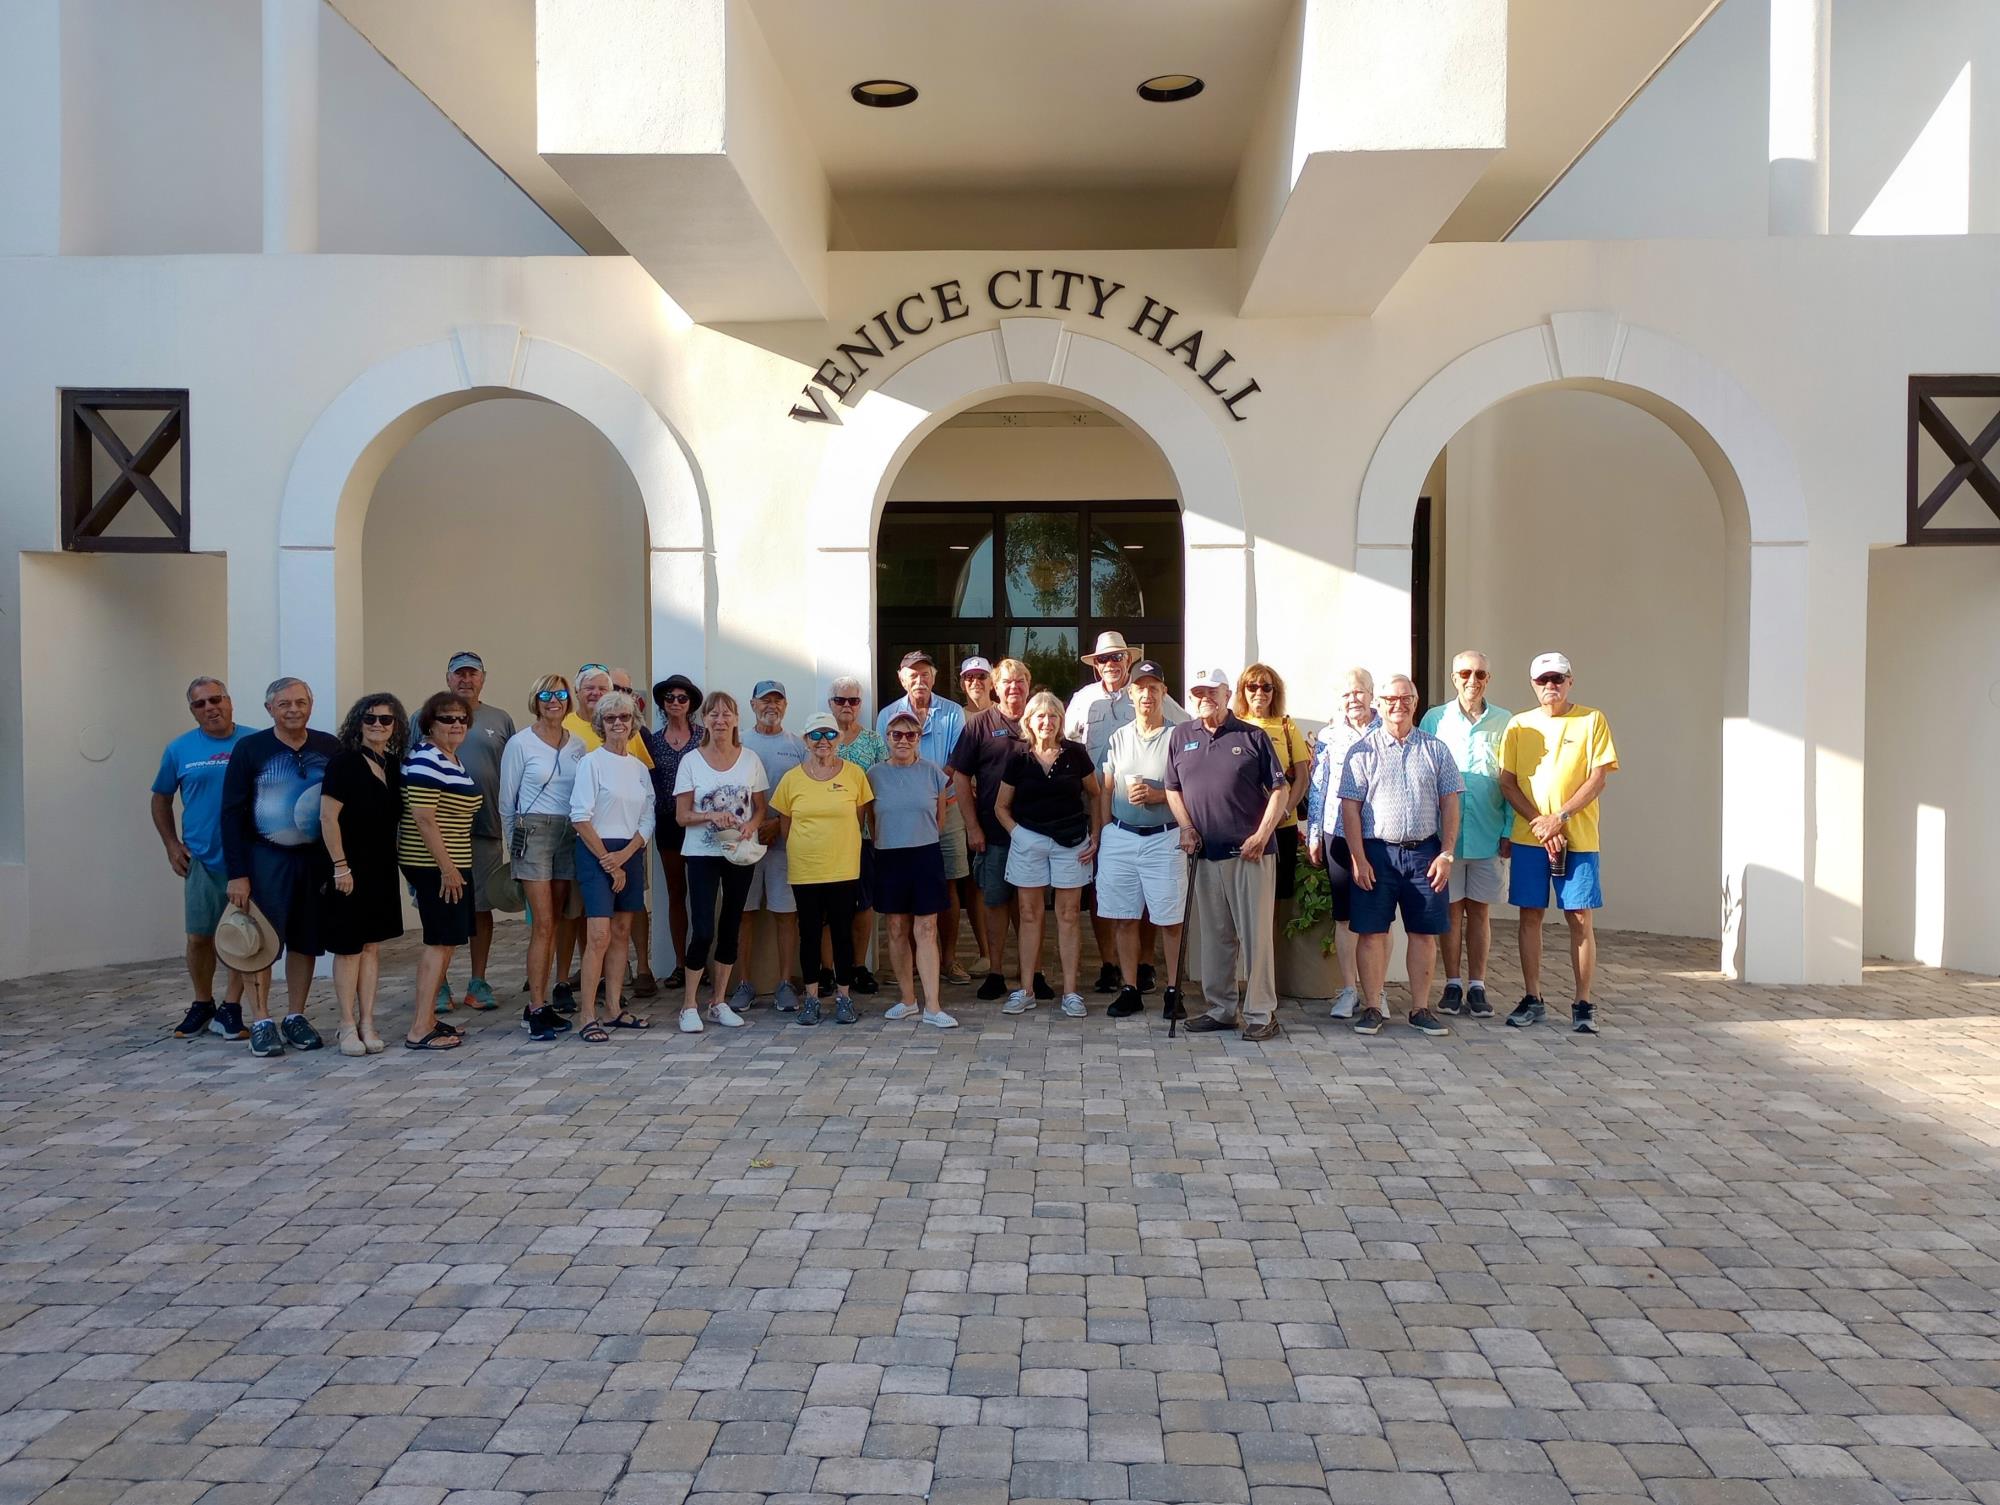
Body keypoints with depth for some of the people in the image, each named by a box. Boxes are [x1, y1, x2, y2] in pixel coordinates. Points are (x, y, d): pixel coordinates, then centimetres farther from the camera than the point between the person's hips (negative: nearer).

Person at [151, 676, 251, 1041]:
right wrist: (171, 844, 6)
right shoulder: (179, 749, 4)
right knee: (199, 937, 5)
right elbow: (161, 799, 16)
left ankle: (230, 1009, 14)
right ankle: (202, 1005, 24)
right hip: (201, 859, 1)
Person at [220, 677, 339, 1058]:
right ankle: (261, 1022, 9)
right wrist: (237, 874, -10)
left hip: (316, 858, 3)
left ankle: (296, 1018, 20)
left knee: (306, 942, 8)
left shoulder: (330, 748, 3)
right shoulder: (250, 749, -4)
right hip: (265, 858, -3)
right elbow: (232, 814, -5)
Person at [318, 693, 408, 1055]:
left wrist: (396, 859, 12)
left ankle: (367, 1023, 14)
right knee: (349, 947, 1)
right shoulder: (344, 762, -11)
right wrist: (340, 866, -16)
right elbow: (328, 816, -14)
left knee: (373, 945, 8)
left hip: (382, 869, 6)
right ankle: (348, 1026, 10)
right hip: (351, 869, -6)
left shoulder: (393, 765, 8)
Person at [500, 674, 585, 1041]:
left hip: (569, 835, 4)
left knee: (553, 923, 6)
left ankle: (541, 1002, 13)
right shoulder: (520, 743, -2)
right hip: (534, 832, -4)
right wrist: (513, 844, 5)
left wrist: (582, 832, 8)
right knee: (543, 924, -9)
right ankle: (536, 1008, -5)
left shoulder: (578, 745, 10)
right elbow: (507, 801, 3)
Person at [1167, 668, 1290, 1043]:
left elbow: (1280, 788, 1)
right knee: (1213, 935, 10)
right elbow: (1173, 789, 17)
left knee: (1255, 933, -2)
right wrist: (1186, 827, 2)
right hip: (1205, 854, 4)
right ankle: (1220, 1009, 21)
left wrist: (1262, 835, -9)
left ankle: (1261, 1014, 5)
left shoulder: (1252, 736, 1)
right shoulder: (1181, 738, 11)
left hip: (1250, 853, -4)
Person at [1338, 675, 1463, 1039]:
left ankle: (1420, 1009, 15)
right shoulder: (1362, 751, 3)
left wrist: (1446, 854, -1)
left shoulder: (1436, 750, 9)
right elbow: (1350, 808, -1)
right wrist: (1358, 859, -8)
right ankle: (1373, 1008, 8)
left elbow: (1450, 805, 8)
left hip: (1425, 851, 2)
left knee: (1425, 933, 5)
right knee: (1372, 932, -1)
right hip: (1377, 851, -2)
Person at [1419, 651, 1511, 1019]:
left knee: (1480, 909, 7)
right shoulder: (1434, 719, 3)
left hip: (1489, 834, 0)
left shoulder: (1504, 723, 5)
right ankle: (1453, 985, 14)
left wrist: (1509, 830, -2)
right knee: (1451, 909, 5)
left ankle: (1477, 988, 13)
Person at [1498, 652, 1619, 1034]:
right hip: (1528, 837, 2)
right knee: (1530, 915, 4)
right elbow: (1507, 781, 3)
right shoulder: (1519, 725, 8)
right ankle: (1532, 999, 14)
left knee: (1581, 918, 0)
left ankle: (1583, 1004, 9)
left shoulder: (1592, 720, 1)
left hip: (1578, 838, -2)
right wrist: (1538, 822, -10)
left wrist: (1560, 818, -14)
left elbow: (1598, 778, -5)